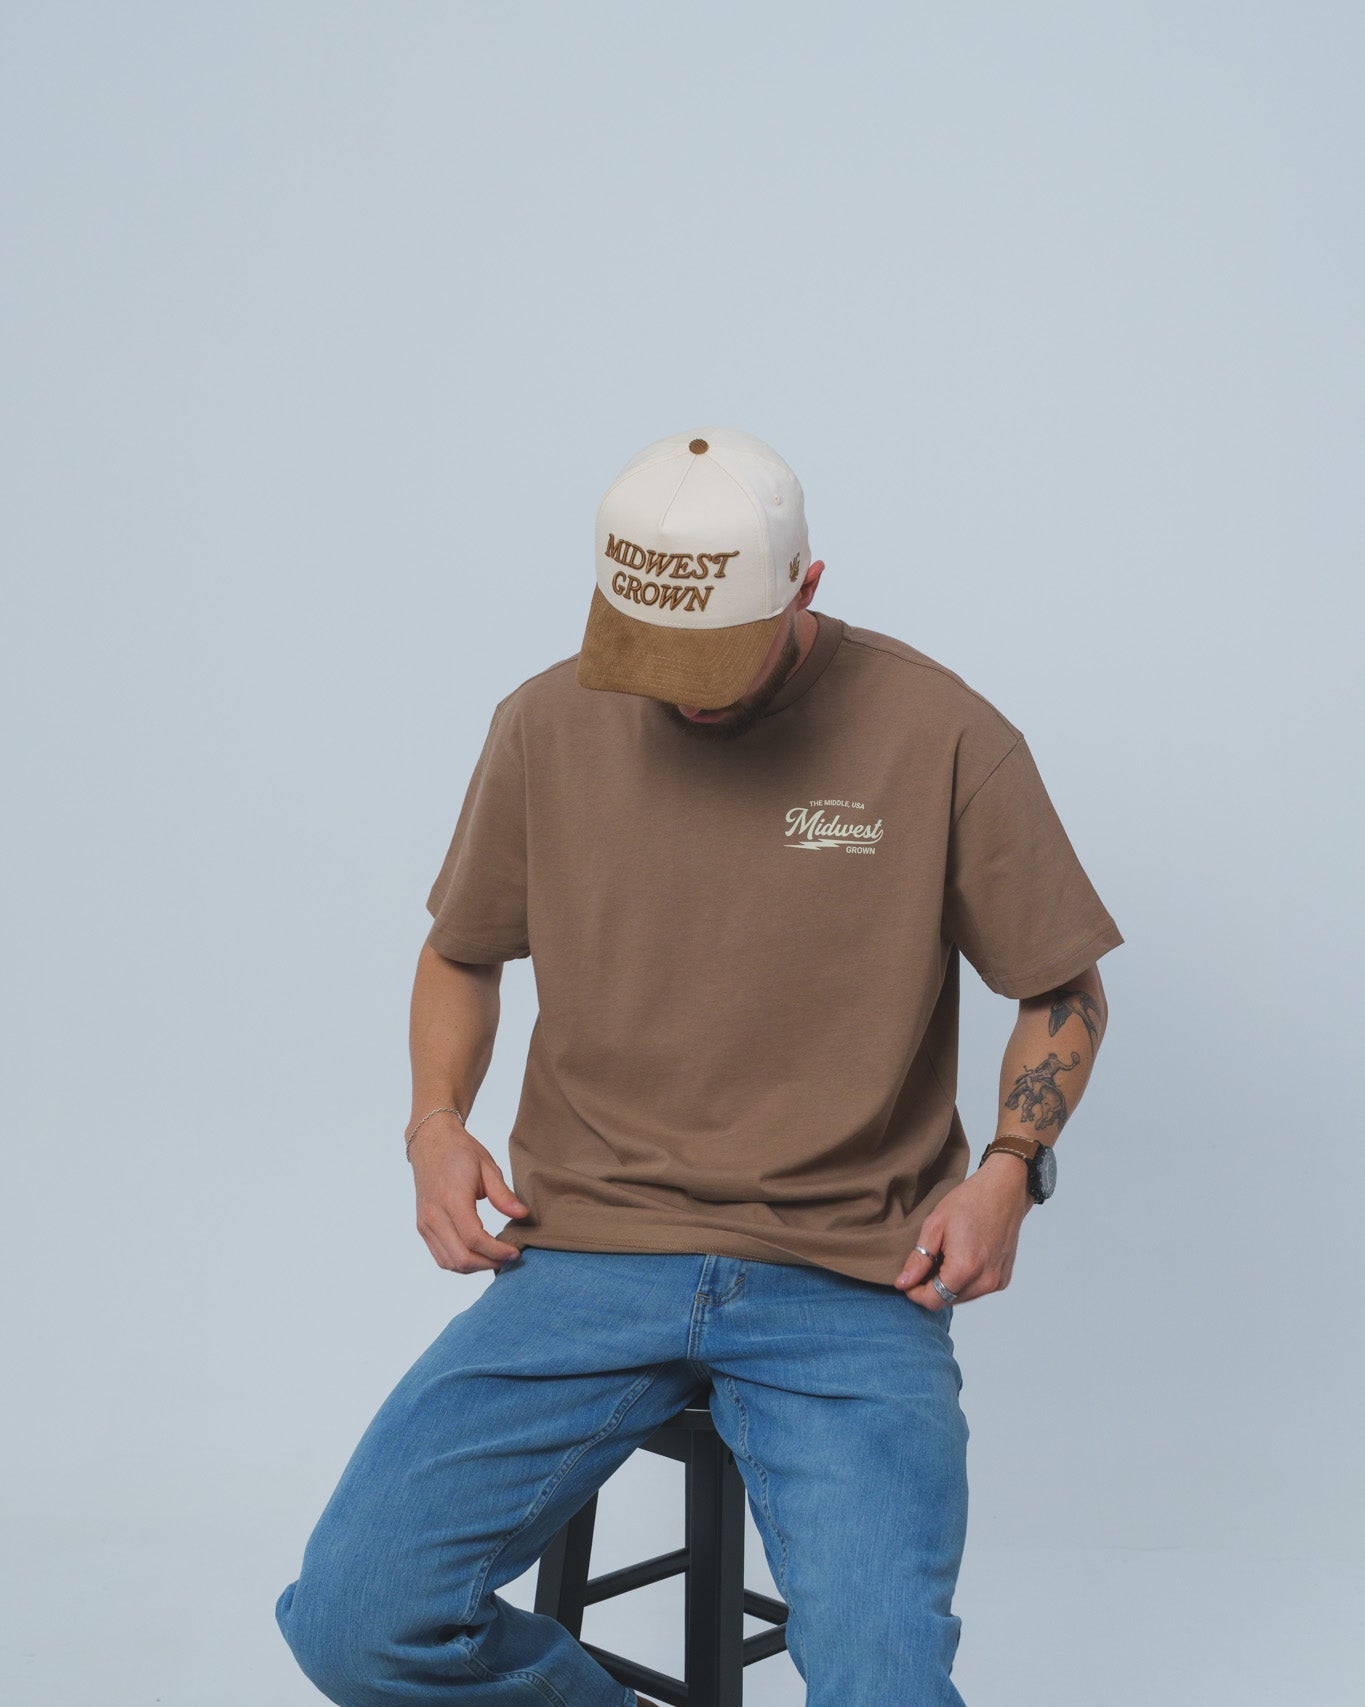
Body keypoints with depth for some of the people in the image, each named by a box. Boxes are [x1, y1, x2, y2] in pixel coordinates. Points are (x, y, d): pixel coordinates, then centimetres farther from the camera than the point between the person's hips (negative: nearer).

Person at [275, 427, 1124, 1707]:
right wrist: (437, 1123, 1)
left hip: (851, 1280, -2)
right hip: (585, 1254, 3)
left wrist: (1009, 1169, -8)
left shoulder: (943, 737, -4)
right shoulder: (548, 724, 3)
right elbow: (461, 952, 19)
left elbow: (1065, 989, 8)